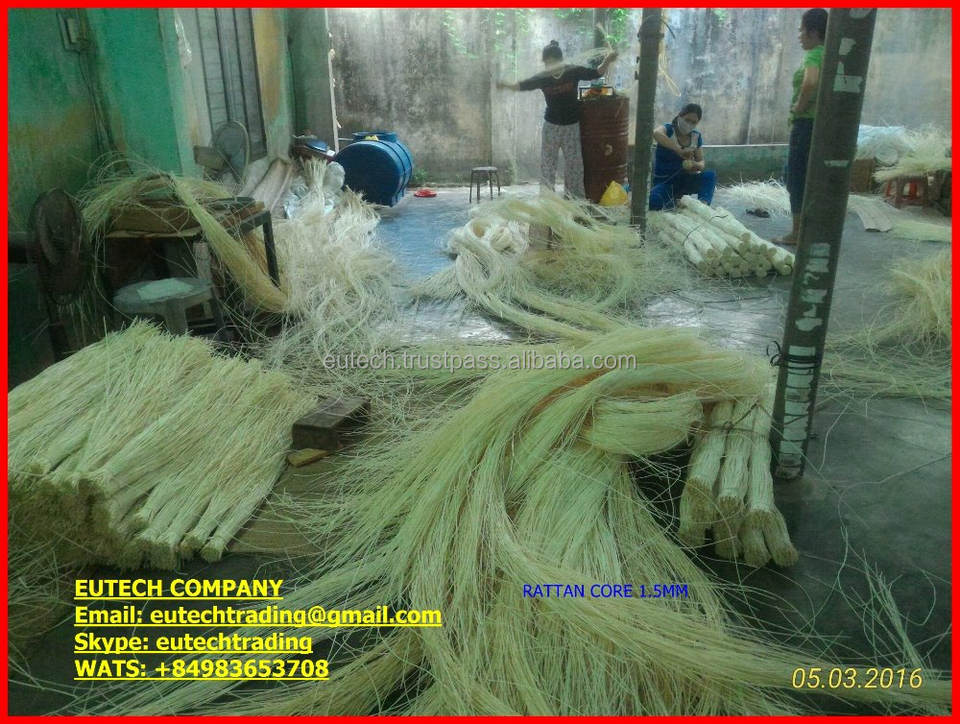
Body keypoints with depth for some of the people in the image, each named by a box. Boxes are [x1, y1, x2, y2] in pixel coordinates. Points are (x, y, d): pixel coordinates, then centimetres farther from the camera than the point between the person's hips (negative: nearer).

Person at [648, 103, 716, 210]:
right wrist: (680, 151, -42)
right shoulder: (669, 129, -12)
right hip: (664, 181, -4)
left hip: (684, 181, 4)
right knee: (652, 201, -35)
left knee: (711, 175, -20)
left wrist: (695, 165, -21)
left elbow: (702, 162, 5)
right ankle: (672, 201, -5)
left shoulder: (696, 136, 3)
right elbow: (656, 133, -37)